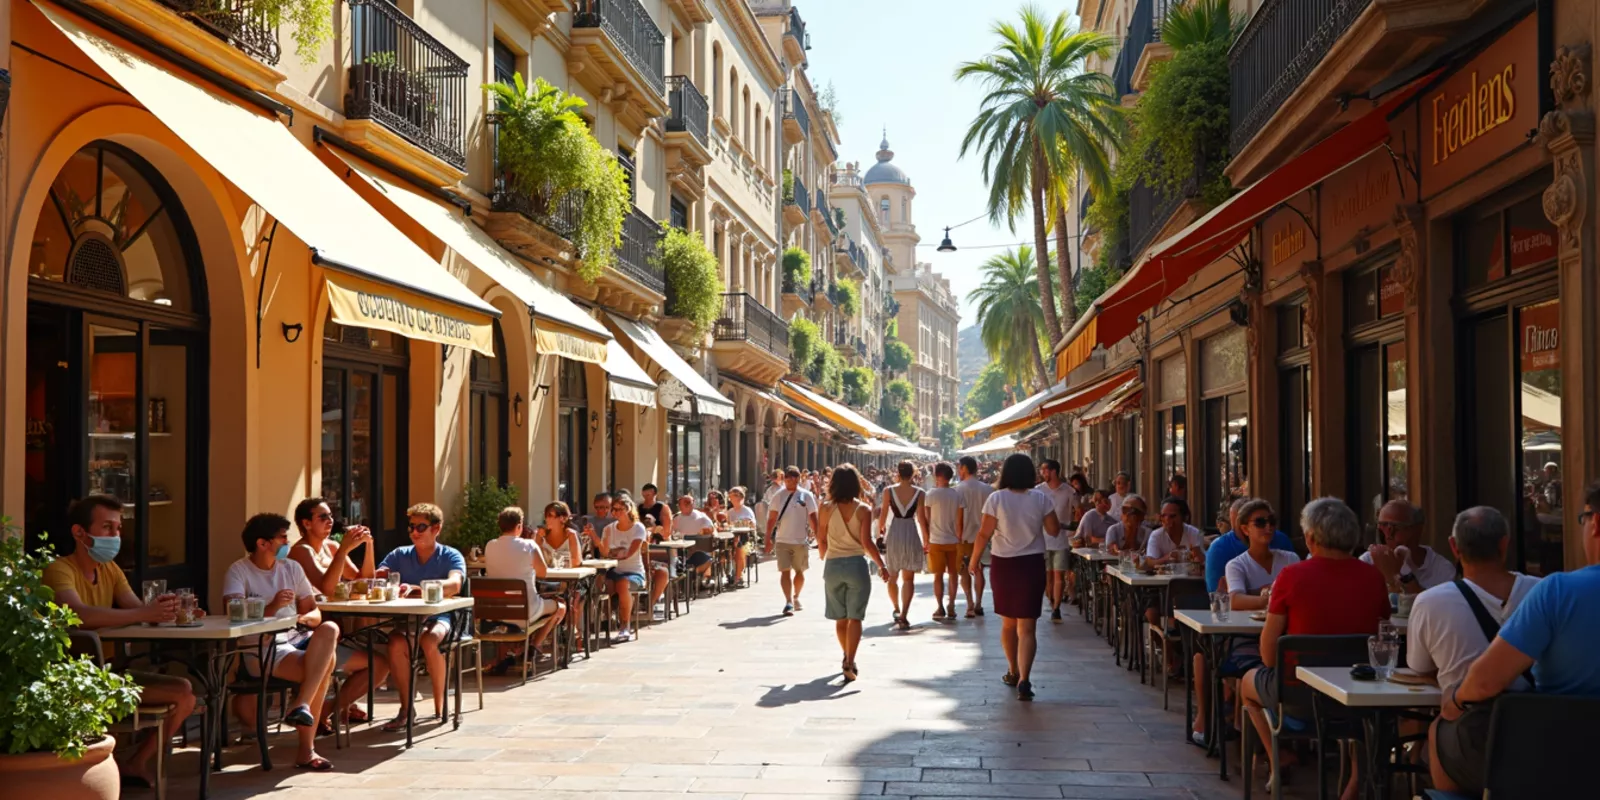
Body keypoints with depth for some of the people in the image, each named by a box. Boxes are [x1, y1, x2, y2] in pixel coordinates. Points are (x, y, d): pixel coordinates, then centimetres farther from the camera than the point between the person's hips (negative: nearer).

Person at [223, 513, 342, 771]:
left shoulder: (291, 568, 16)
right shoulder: (239, 571, -1)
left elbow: (315, 613, 14)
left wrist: (306, 619, -10)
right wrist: (272, 608, -28)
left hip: (297, 640, 6)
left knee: (329, 628, -29)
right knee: (325, 663, -30)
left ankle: (301, 706, -36)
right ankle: (306, 750, -24)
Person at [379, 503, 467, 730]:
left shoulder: (451, 556, -1)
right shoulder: (400, 555, 11)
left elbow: (454, 585, -23)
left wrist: (415, 589, -37)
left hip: (439, 619, -2)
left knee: (429, 640, -36)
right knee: (397, 642, -32)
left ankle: (440, 707, -17)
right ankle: (406, 708, -17)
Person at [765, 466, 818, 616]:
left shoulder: (806, 496, -1)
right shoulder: (778, 496, 2)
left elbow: (812, 517, 1)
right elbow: (771, 518, 4)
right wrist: (768, 539, -1)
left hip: (801, 541, 0)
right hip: (782, 541, 0)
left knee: (799, 572, 11)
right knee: (785, 571, -7)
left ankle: (796, 597, 31)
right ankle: (788, 602, -9)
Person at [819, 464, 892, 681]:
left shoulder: (826, 508, -2)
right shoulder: (863, 510, -7)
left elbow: (822, 540, 3)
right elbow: (866, 543, -12)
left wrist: (822, 558, 23)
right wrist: (881, 565, -5)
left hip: (832, 565, 2)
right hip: (856, 565, -2)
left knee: (840, 618, 17)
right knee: (854, 617, 0)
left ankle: (847, 658, 31)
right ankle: (850, 663, -10)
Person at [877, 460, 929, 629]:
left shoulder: (889, 491, -4)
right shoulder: (919, 493, -5)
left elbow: (883, 515, 0)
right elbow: (922, 519, -4)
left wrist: (880, 532, 17)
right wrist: (926, 540, 5)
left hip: (893, 533, 1)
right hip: (911, 533, -1)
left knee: (892, 576, 20)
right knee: (908, 578, 3)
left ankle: (897, 610, 32)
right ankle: (904, 615, -9)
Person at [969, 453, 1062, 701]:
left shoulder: (996, 499, -9)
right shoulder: (1042, 499, -5)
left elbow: (984, 534, -9)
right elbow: (1054, 530, 1)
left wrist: (973, 559, 3)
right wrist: (1057, 520, 20)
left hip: (1003, 564, 0)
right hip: (1032, 564, 0)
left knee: (1008, 623, 19)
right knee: (1027, 627, -1)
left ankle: (1014, 672, 33)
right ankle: (1024, 680, -16)